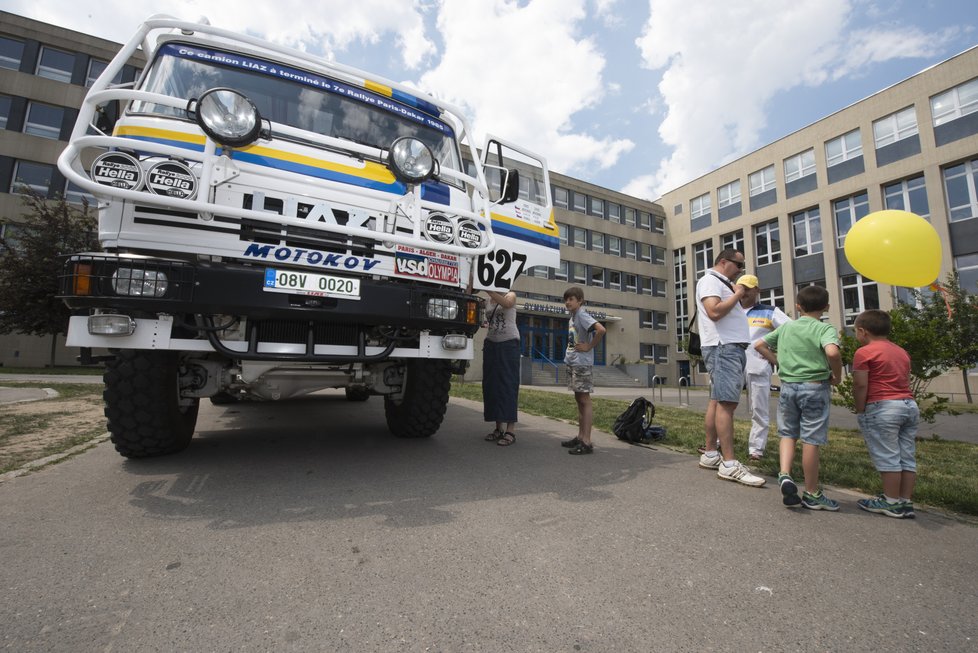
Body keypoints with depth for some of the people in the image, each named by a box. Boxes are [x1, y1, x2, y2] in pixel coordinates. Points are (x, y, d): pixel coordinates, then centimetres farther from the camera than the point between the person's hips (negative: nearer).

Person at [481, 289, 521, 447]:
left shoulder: (510, 295, -1)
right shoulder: (487, 302, 14)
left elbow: (506, 303, -24)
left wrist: (486, 289, -32)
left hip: (509, 344, -5)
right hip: (491, 344, 6)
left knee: (508, 385, -8)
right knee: (491, 385, 4)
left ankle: (511, 430, -5)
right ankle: (499, 428, 14)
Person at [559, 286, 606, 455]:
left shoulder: (582, 315, -13)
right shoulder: (572, 317, 14)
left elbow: (601, 329, -28)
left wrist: (589, 347, -18)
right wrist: (570, 354, 12)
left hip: (581, 363, -9)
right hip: (571, 362, 9)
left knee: (584, 399, -6)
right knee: (579, 399, 13)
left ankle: (586, 442, -2)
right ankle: (580, 436, 21)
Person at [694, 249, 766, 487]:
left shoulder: (722, 284, 26)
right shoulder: (709, 280, -5)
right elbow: (714, 312, -19)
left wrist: (741, 294, 13)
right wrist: (738, 294, -7)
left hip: (733, 348, 10)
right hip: (723, 348, -10)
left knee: (718, 402, 9)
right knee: (726, 403, -13)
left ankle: (710, 454, 13)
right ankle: (729, 464, -13)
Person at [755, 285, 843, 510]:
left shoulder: (785, 327, 9)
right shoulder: (825, 328, -6)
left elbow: (760, 345, 13)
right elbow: (832, 352, -25)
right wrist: (837, 376, -9)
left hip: (788, 386, 3)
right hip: (814, 387, -3)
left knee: (788, 434, 16)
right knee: (811, 440, 4)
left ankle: (784, 474, -5)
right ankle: (812, 494, 17)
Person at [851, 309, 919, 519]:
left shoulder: (864, 352, -9)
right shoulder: (902, 352, 17)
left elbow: (860, 385, -13)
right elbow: (905, 381, 18)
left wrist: (860, 410, -5)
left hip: (882, 408, -8)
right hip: (910, 405, 9)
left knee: (887, 457, -1)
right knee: (906, 456, 10)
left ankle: (892, 502, 5)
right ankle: (906, 502, 15)